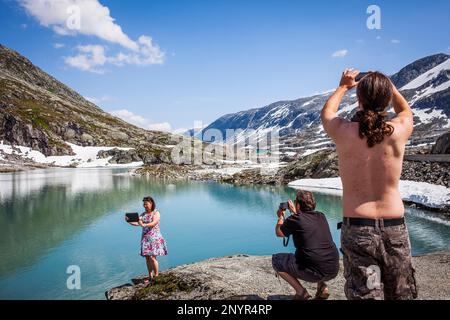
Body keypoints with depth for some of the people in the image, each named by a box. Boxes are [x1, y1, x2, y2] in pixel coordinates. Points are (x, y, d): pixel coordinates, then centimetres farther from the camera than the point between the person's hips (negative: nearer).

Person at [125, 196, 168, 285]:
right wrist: (129, 221, -15)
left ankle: (156, 276, 4)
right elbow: (137, 223, 3)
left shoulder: (156, 213, -5)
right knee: (147, 258, 7)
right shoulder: (143, 214, 12)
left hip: (154, 238, -6)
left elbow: (154, 223, -21)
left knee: (152, 257, -10)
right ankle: (150, 277, 18)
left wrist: (144, 225, -38)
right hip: (145, 238, 6)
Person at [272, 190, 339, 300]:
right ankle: (322, 287, 20)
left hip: (314, 272, -6)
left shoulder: (295, 219, -6)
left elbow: (278, 233, 11)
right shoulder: (321, 216, 9)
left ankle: (301, 292, 4)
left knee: (276, 260, 10)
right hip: (334, 271, 7)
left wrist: (280, 217, 28)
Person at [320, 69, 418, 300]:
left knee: (365, 294, 8)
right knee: (400, 294, 20)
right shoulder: (398, 131, -7)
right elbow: (406, 111, 20)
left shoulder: (343, 131, -10)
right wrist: (388, 85, 31)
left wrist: (343, 86, 29)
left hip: (356, 227, -2)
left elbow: (326, 112, 15)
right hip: (395, 228, 2)